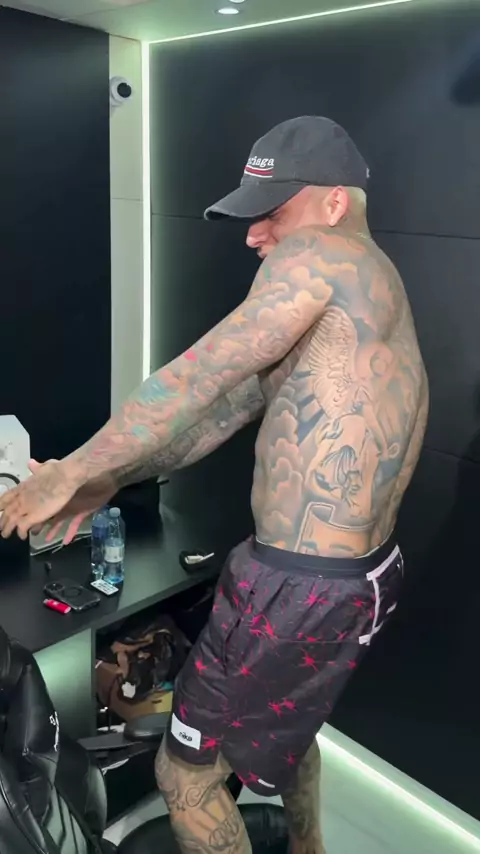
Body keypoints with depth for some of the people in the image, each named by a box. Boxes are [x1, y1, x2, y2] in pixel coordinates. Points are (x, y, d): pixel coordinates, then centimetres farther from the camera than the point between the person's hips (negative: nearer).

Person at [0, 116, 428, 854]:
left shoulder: (320, 259, -15)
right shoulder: (354, 301, 13)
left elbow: (197, 383, -19)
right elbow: (231, 406, 9)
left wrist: (69, 477, -8)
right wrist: (106, 482, 7)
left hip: (302, 590, -10)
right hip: (359, 576, 10)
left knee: (185, 774, 12)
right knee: (285, 717, 35)